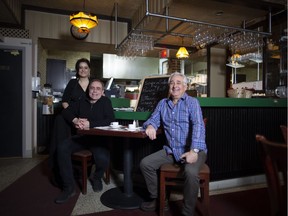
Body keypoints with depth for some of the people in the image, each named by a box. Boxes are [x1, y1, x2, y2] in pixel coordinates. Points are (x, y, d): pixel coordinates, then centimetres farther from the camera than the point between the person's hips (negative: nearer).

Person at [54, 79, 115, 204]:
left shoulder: (105, 102, 4)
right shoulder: (81, 102, 17)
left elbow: (110, 120, -9)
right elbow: (66, 112, 19)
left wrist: (89, 124, -17)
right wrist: (75, 120, -4)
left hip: (98, 137, -4)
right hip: (81, 136, 4)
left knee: (103, 159, -31)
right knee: (62, 148, -22)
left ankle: (97, 178, 9)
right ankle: (69, 187, -10)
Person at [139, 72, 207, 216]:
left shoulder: (192, 102, -5)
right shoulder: (163, 103, 11)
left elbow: (198, 126, -17)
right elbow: (153, 119, 10)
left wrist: (194, 151, -30)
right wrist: (150, 126, -17)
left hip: (193, 150, -5)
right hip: (170, 150, 5)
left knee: (190, 172, -33)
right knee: (145, 164, -4)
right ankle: (156, 198, 17)